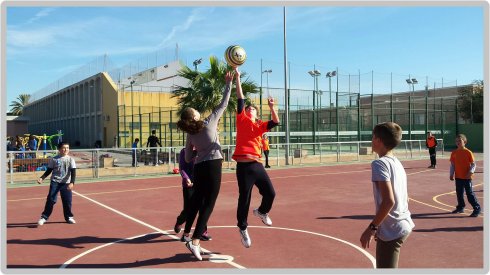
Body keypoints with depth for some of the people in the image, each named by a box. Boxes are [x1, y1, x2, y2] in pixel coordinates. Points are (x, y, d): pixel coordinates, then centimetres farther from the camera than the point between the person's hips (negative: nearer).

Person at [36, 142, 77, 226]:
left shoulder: (70, 159, -1)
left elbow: (73, 172, -7)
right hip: (55, 182, 0)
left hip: (66, 183, 0)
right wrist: (42, 178, -5)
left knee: (67, 201, 3)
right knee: (51, 200, -7)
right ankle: (44, 217, 3)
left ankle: (69, 217, 19)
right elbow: (49, 171, 9)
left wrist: (72, 182, -20)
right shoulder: (54, 159, 1)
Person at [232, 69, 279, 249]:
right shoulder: (241, 120, 8)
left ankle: (262, 212, 38)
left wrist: (271, 107, -8)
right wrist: (237, 77, 1)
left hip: (257, 165, 4)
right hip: (243, 166, -4)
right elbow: (240, 99, 3)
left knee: (270, 193, 5)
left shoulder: (260, 126, 16)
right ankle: (243, 228, 21)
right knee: (244, 198, -1)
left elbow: (276, 122, 4)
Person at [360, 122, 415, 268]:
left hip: (391, 230, -9)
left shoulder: (379, 163, -16)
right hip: (404, 225, 9)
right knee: (384, 266, 23)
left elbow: (388, 201, -24)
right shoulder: (397, 162, 11)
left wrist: (371, 228, -18)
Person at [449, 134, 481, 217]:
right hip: (458, 177, 5)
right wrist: (451, 174, 4)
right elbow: (452, 165, 10)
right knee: (459, 193, 13)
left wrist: (470, 172, -20)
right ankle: (460, 207, 27)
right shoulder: (454, 153, 5)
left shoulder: (468, 152, -8)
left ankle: (477, 208, 6)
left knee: (470, 193, -4)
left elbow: (473, 164, -6)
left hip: (467, 177, -5)